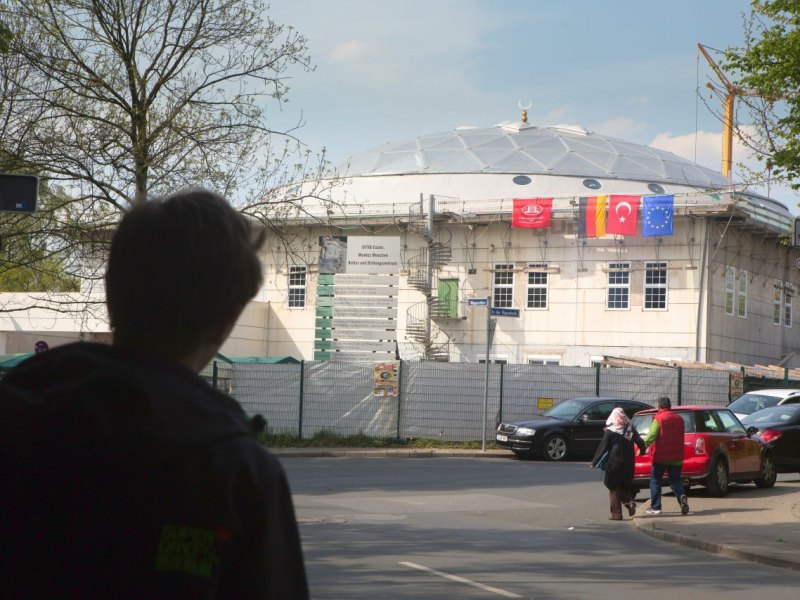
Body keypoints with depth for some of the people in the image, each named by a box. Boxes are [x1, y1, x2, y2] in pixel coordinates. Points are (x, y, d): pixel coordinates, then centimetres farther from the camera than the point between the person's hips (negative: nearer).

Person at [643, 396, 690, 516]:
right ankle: (682, 496, -19)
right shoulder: (679, 419, 10)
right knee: (675, 480, 10)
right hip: (676, 456, 5)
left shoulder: (658, 419, -9)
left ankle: (655, 507, 3)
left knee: (655, 481, 6)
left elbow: (651, 436, -20)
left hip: (660, 456, -5)